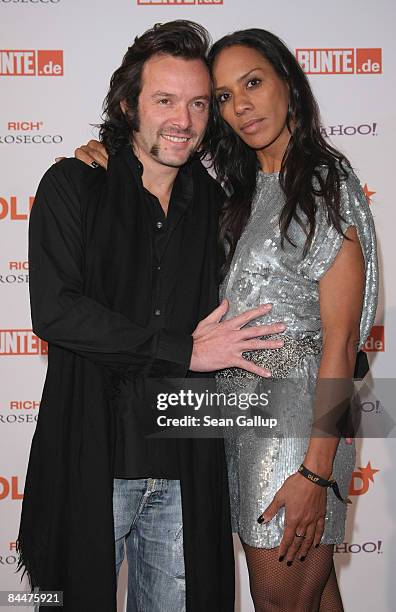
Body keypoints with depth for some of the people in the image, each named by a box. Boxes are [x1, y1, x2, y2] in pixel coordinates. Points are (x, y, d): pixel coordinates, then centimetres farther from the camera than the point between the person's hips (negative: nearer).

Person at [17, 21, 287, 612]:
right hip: (90, 461, -3)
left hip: (185, 474, 3)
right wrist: (185, 350, -16)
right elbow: (55, 312, -16)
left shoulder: (213, 202, 10)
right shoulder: (73, 186, -2)